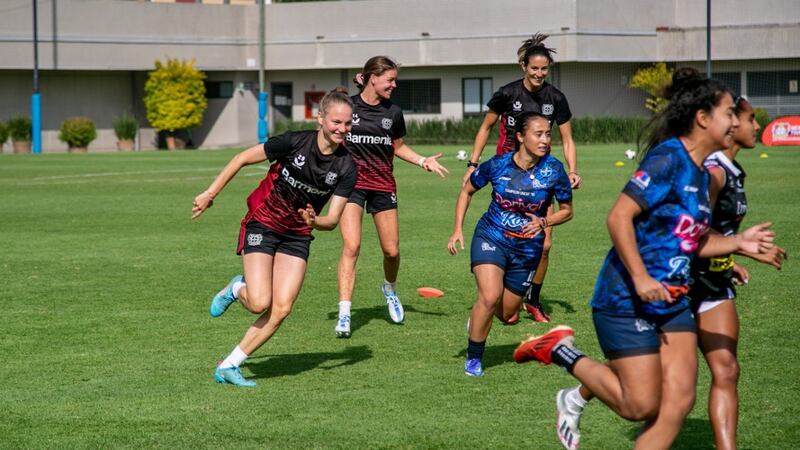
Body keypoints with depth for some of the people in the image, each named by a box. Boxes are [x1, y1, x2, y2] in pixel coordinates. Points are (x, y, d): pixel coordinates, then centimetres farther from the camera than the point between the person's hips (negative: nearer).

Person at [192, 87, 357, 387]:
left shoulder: (346, 168, -10)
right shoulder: (295, 143, -19)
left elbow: (333, 219, -8)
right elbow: (243, 158, -8)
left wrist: (315, 221, -31)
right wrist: (211, 193, -7)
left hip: (297, 236, 4)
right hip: (262, 224, -4)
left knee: (281, 309, -10)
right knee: (260, 304, -18)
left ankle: (228, 367, 2)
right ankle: (236, 290, 19)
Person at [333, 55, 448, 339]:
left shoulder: (393, 112, 5)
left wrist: (423, 161, 3)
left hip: (383, 185, 3)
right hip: (351, 183, -3)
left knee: (391, 250, 4)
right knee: (351, 246, -17)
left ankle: (390, 289, 38)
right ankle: (344, 314, -18)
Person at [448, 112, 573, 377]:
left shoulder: (553, 170, -12)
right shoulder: (498, 165, -11)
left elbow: (567, 211, 1)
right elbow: (467, 191, 7)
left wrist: (543, 222, -18)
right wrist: (458, 230, -1)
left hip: (527, 248, 2)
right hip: (490, 238, -2)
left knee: (508, 316, 8)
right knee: (490, 297, -25)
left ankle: (480, 315, 47)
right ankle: (473, 359, -5)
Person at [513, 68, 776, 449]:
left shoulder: (700, 172, 11)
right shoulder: (668, 158, -16)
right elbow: (619, 217, -22)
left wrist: (738, 242, 7)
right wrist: (640, 278, -27)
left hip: (672, 302, 9)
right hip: (627, 301, -9)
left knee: (679, 398, -1)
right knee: (641, 406, -4)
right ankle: (562, 352, 15)